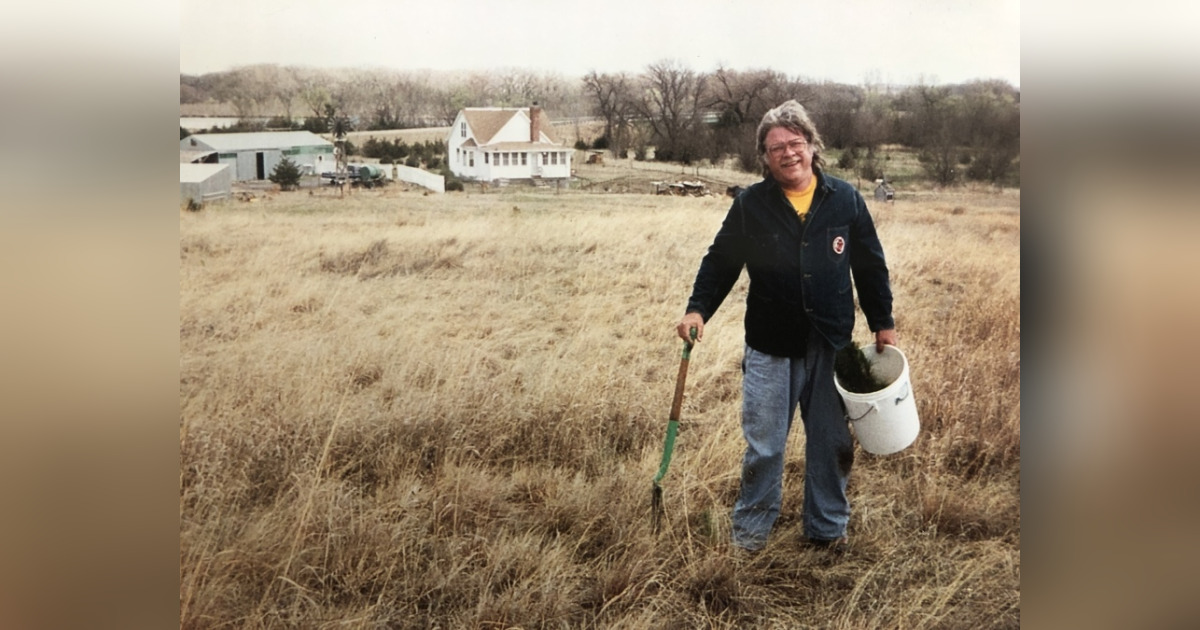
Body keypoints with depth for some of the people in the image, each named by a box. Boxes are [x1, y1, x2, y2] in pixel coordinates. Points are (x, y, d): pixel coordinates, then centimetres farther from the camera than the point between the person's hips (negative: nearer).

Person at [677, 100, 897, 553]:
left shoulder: (845, 199, 1)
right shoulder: (751, 204, -3)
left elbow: (871, 265, 8)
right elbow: (720, 262, 3)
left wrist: (883, 323, 9)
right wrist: (697, 309, -10)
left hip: (831, 346, 2)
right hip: (770, 348, -1)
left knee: (832, 443, 12)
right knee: (763, 446, 4)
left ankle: (826, 528, 30)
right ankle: (750, 530, 22)